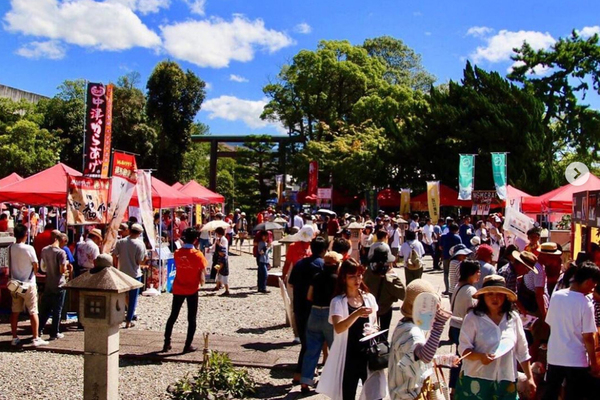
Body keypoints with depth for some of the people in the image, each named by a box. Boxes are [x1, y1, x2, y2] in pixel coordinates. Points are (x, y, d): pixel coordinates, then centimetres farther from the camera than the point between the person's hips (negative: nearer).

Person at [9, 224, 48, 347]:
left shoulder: (11, 248, -1)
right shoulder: (29, 248, -15)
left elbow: (10, 266, 7)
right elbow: (35, 266, -9)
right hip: (28, 284, -5)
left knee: (15, 312, 12)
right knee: (33, 312, 0)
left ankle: (14, 338, 18)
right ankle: (36, 339, -1)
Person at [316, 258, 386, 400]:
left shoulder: (369, 298, 5)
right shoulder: (338, 301, -7)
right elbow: (338, 328, -23)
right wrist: (357, 314, -37)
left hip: (369, 355, 3)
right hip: (348, 357, -3)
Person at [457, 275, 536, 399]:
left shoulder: (513, 318, 5)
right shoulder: (473, 318, -5)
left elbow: (522, 351, 12)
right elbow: (463, 348, -7)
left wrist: (530, 378, 13)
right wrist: (480, 356, -25)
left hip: (506, 383, 3)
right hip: (476, 381, -3)